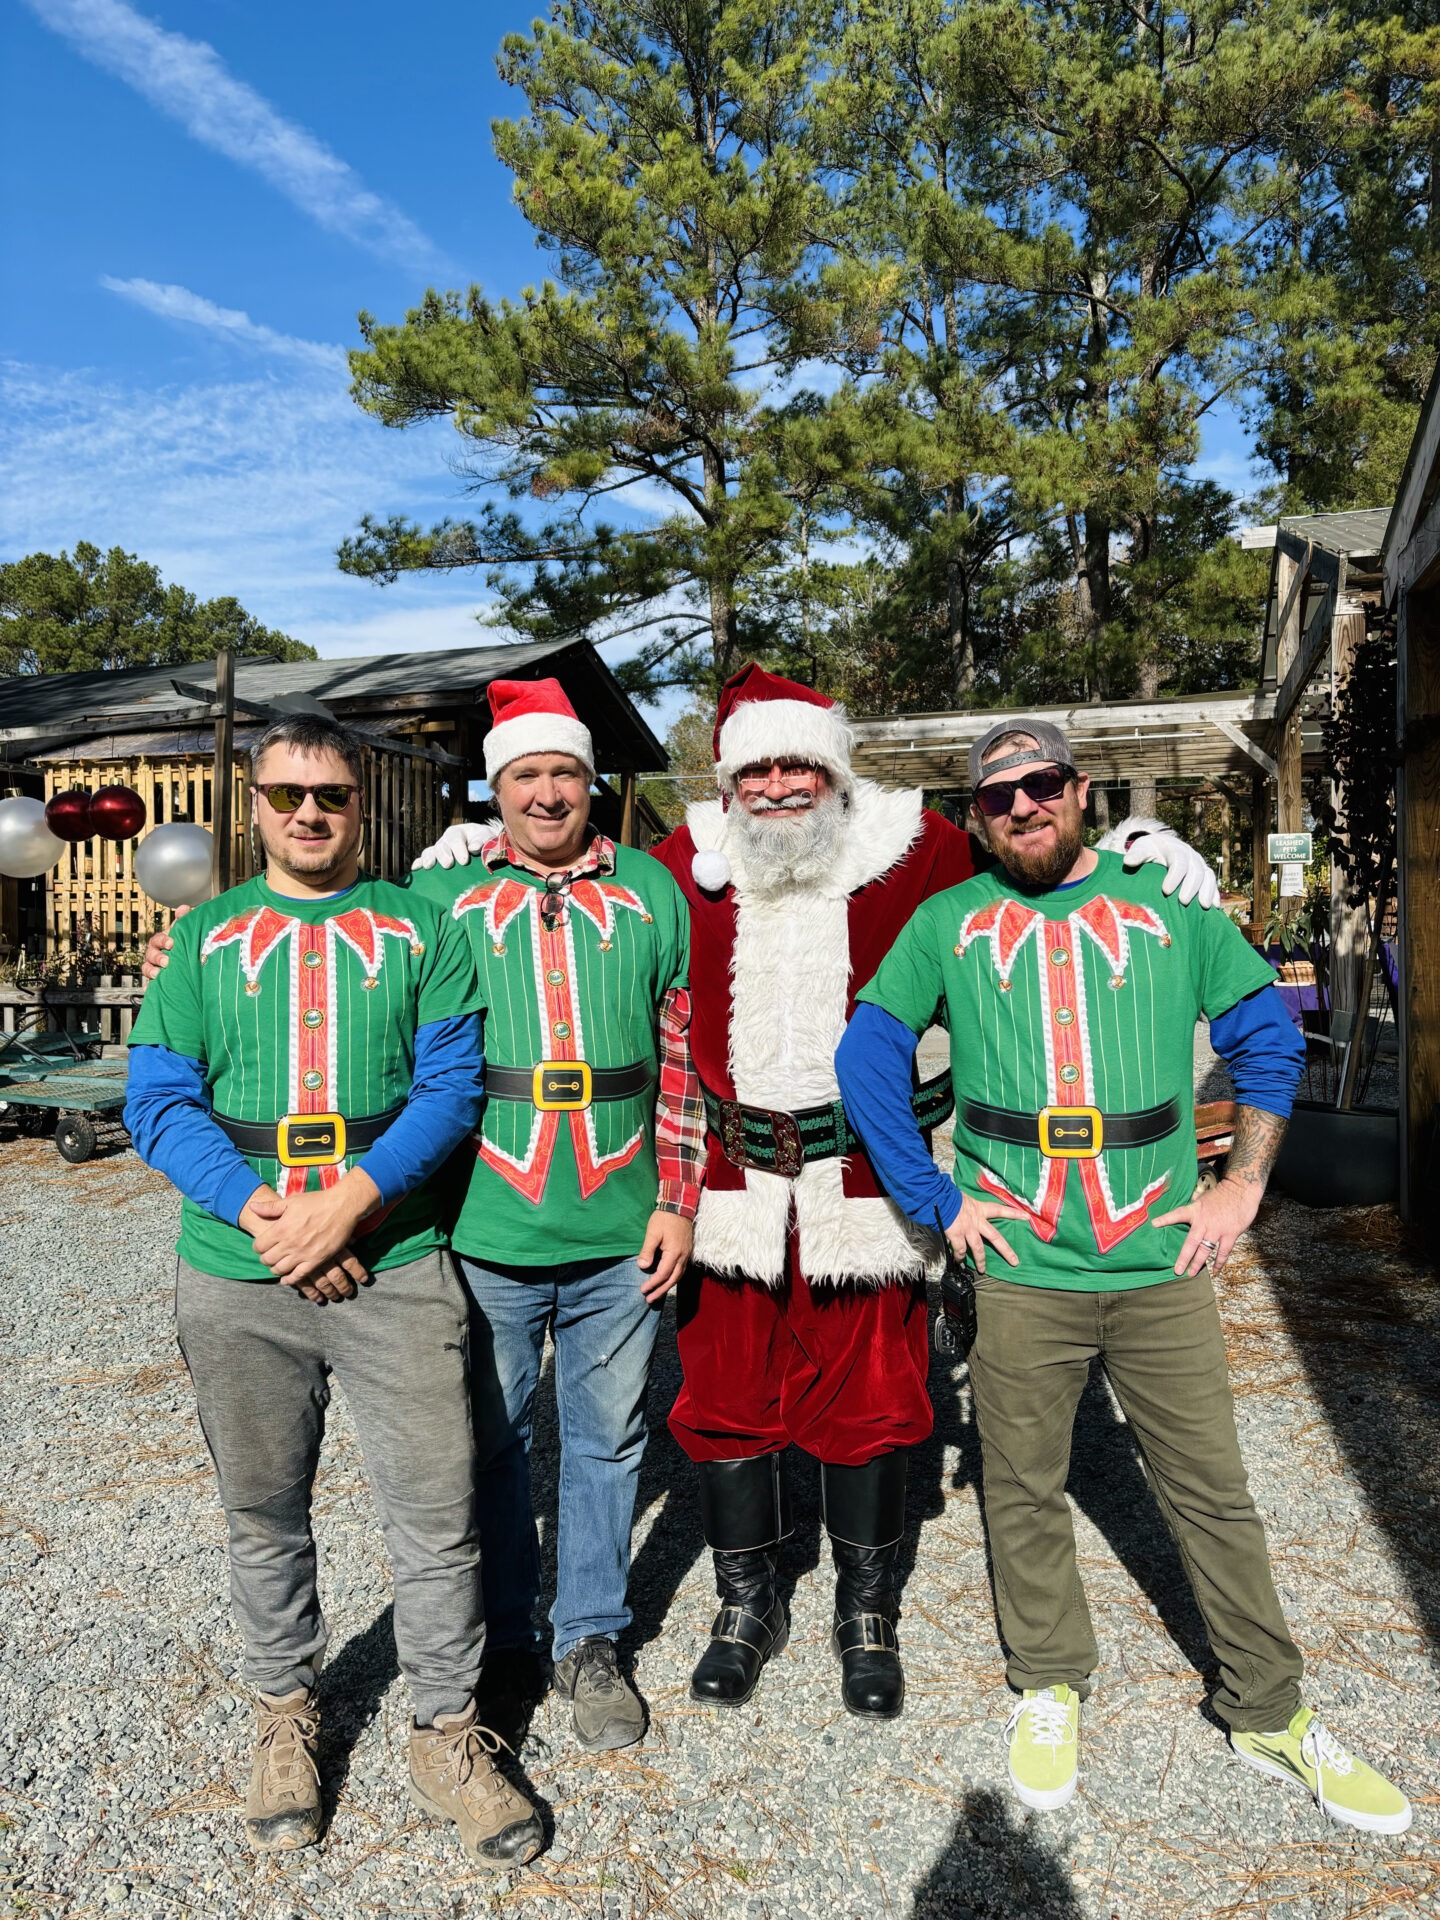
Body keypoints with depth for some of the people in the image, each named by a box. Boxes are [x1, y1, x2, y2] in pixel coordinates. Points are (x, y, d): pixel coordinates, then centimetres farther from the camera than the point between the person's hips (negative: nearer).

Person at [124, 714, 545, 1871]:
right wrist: (256, 1208, -14)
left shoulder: (420, 929, 5)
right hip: (237, 1277, 2)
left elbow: (451, 1083, -5)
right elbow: (160, 1101, 1)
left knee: (438, 1513, 3)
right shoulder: (202, 938, 9)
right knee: (264, 1514, 16)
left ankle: (449, 1732, 25)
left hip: (394, 1268, -1)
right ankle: (286, 1713, 40)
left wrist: (352, 1198, -18)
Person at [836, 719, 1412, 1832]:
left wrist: (1243, 1185, 2)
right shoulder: (948, 924, 2)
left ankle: (1270, 1714, 32)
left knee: (1215, 1494, 12)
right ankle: (1049, 1687, 37)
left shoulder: (1168, 903, 3)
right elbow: (867, 1059, 3)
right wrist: (939, 1200, -2)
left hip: (1164, 1270, 1)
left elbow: (1267, 1036, 10)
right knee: (1026, 1495, 14)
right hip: (1020, 1274, 0)